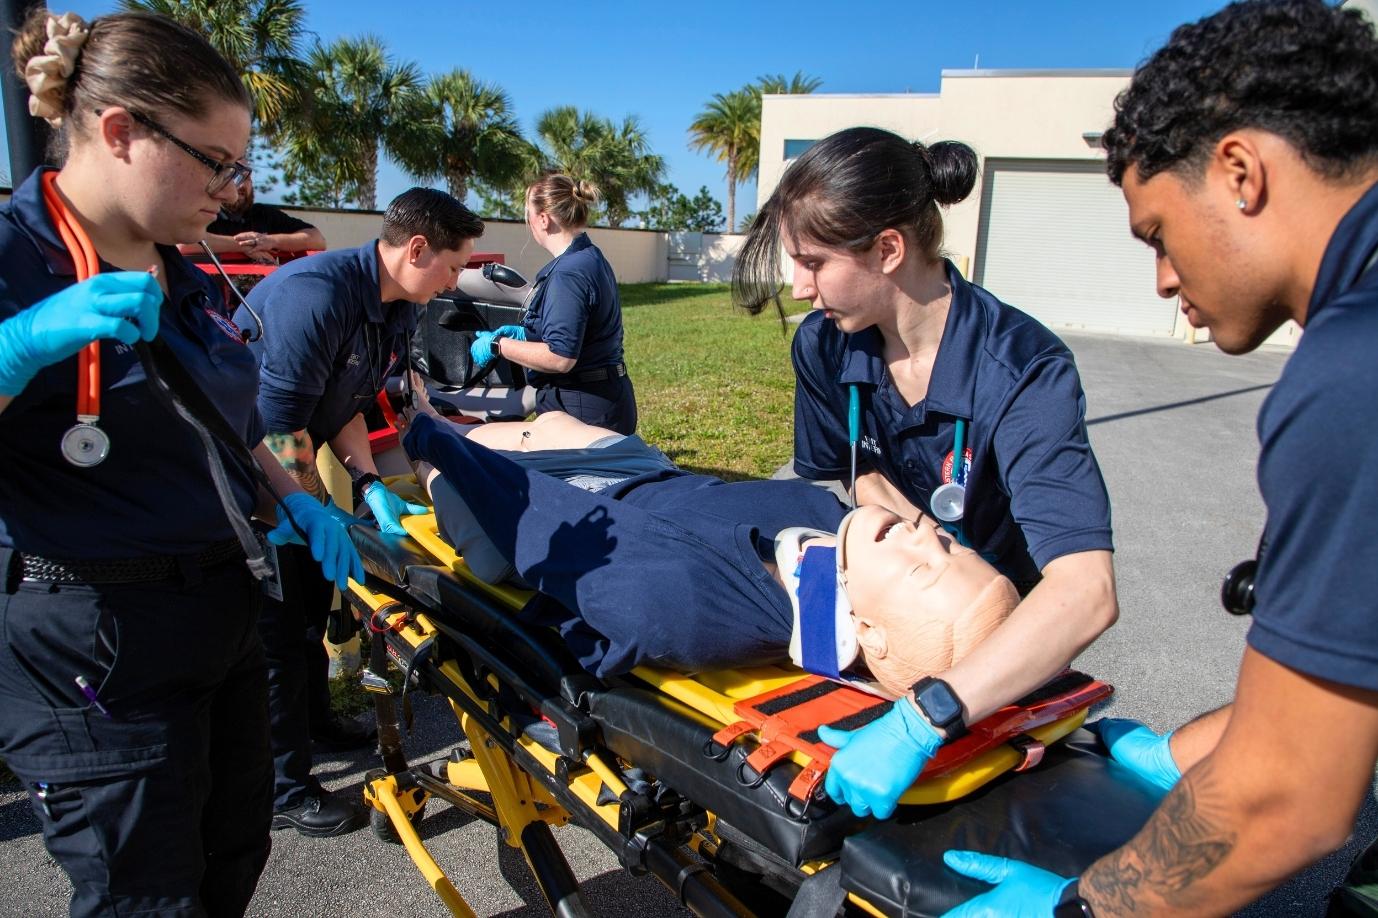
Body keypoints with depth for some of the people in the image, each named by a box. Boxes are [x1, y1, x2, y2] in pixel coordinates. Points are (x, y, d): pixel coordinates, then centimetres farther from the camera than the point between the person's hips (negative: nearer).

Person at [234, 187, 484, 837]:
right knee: (274, 624, -4)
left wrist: (370, 485, -6)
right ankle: (284, 791, 10)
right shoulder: (317, 293, -30)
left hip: (286, 462, 9)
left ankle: (311, 716, 42)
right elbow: (278, 423, -28)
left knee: (313, 593, 19)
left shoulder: (397, 310, 0)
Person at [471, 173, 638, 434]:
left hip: (582, 410, -11)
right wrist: (526, 333, 18)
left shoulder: (569, 273, -20)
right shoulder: (592, 258, 13)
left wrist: (499, 345, -14)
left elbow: (560, 358, -25)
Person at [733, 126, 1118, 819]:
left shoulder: (1021, 371, -34)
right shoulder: (824, 346, -18)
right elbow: (863, 477, -1)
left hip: (1010, 651, -3)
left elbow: (1085, 592, -46)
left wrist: (921, 721, -57)